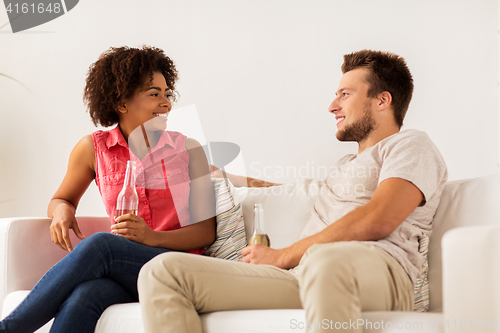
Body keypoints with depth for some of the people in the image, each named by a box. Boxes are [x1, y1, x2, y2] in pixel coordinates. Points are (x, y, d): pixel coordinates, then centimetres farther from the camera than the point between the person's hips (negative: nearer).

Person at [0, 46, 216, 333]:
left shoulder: (188, 149, 5)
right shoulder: (94, 148, 9)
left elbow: (207, 231, 3)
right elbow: (61, 199, 25)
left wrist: (152, 237, -16)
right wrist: (63, 210, -1)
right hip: (123, 271, 2)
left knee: (100, 244, -32)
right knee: (80, 299, -36)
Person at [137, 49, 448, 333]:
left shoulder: (411, 144, 12)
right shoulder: (346, 165, 38)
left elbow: (376, 222, -7)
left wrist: (283, 256, -2)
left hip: (378, 271, -7)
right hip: (302, 277, 7)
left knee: (326, 261, -47)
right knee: (163, 270, -11)